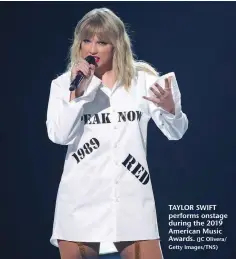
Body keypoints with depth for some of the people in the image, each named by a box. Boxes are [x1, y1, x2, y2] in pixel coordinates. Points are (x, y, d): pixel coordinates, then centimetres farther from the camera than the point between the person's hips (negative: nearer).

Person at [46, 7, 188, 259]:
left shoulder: (142, 79, 4)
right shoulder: (64, 84, 3)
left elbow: (176, 132, 3)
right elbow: (59, 136, -9)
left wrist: (169, 108, -17)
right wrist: (76, 93, -16)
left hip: (132, 200, 0)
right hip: (80, 201, 0)